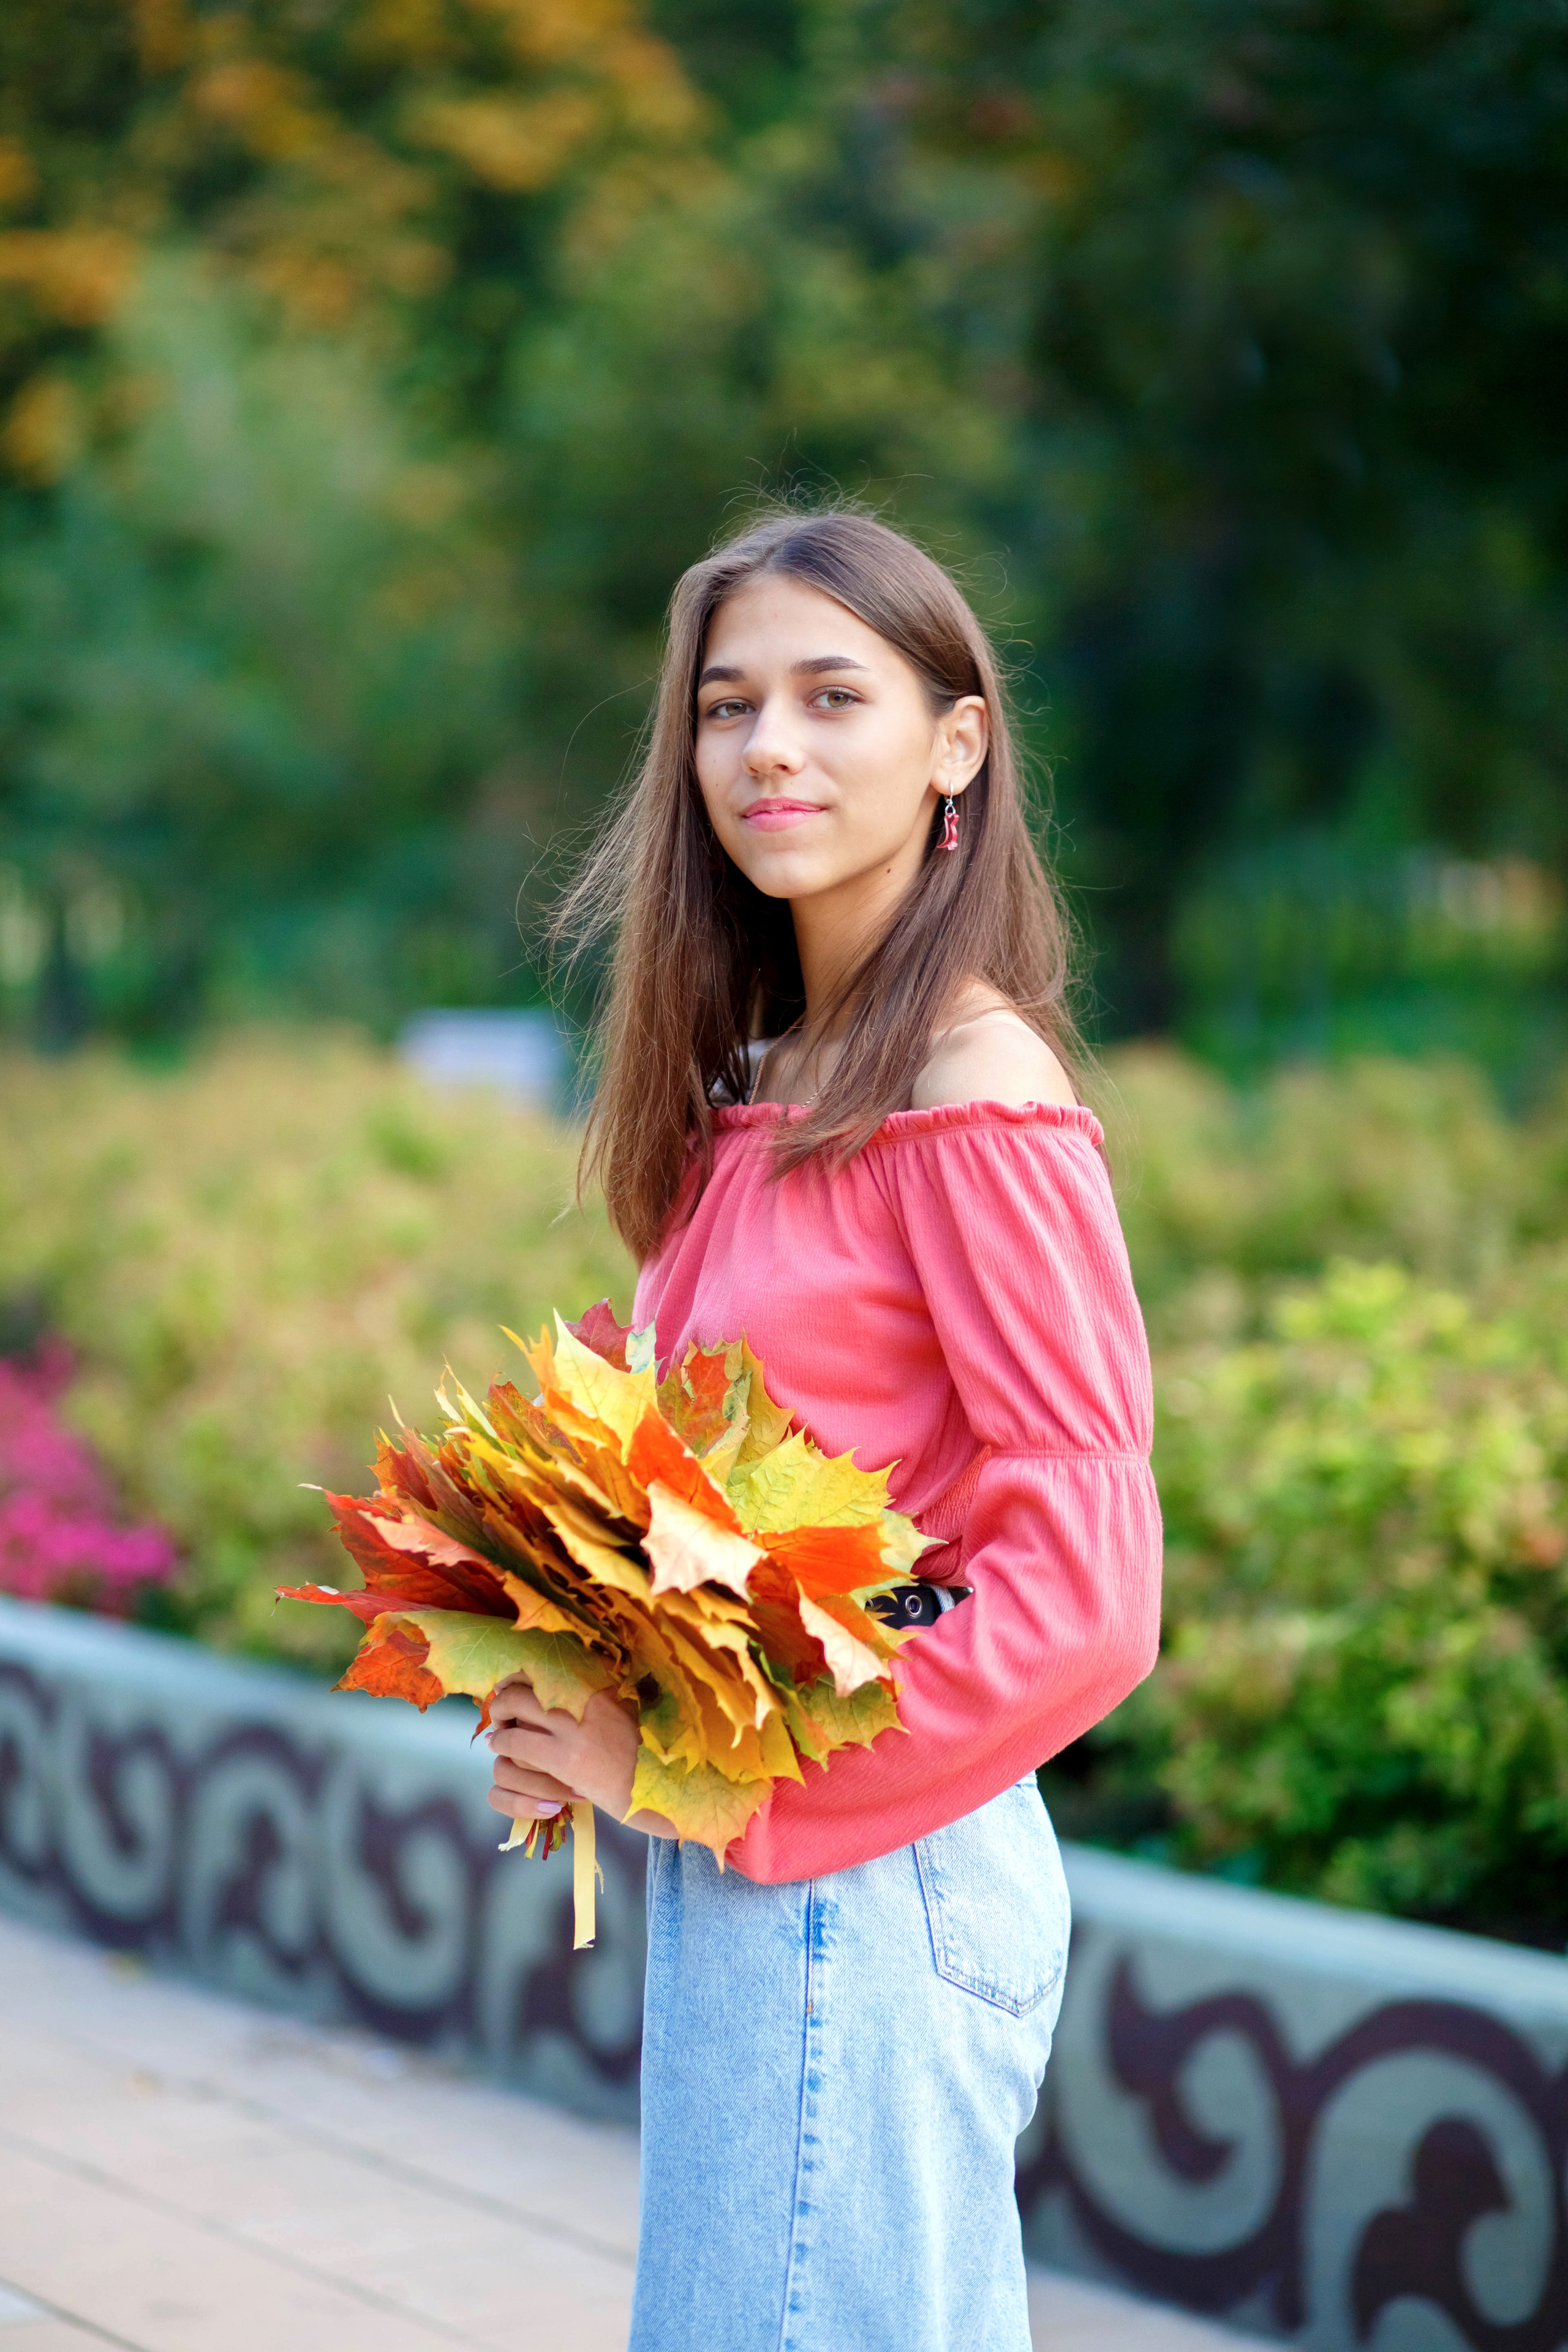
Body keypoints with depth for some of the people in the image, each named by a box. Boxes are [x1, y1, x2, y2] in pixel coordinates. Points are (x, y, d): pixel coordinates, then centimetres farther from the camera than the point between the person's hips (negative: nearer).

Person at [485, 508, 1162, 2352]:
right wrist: (592, 1722, 3)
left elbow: (1086, 1591, -18)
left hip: (861, 1876, -8)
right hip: (735, 1856, 8)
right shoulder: (764, 1086, 9)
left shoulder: (974, 1096, -16)